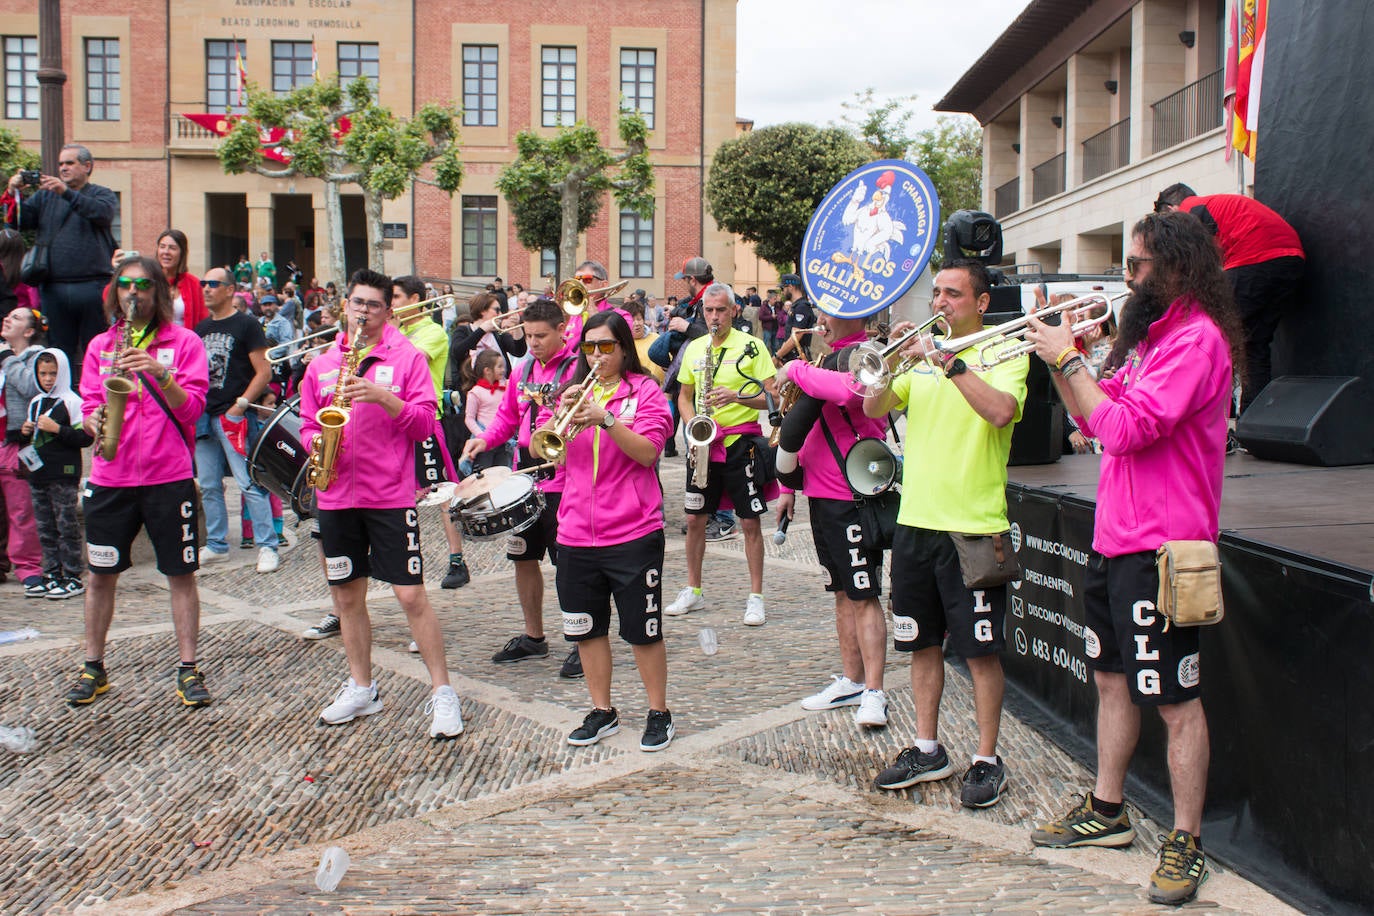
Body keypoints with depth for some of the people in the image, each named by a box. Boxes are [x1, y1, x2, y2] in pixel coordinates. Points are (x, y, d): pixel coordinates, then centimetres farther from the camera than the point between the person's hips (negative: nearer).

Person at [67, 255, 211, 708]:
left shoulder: (183, 342, 2)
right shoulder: (100, 345, 11)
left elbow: (192, 407, -6)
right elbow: (89, 407, 9)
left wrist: (159, 374, -22)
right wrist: (94, 420, -13)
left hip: (169, 475, -3)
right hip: (110, 475, 3)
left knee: (181, 572, 2)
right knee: (100, 573, 9)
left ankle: (188, 669, 11)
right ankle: (93, 667, 22)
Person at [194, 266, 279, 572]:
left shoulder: (246, 325, -3)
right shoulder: (201, 328, 16)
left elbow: (264, 372, -7)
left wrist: (240, 405, -14)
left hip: (233, 416, -7)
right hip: (203, 416, 7)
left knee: (249, 484, -10)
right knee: (209, 486, 10)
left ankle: (268, 547, -6)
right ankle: (216, 545, 20)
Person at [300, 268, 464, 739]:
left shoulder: (407, 358, 0)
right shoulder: (321, 364, 11)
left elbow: (425, 424, -7)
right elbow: (308, 425, 16)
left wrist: (383, 397, -20)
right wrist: (316, 440, -6)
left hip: (390, 494, -4)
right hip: (336, 494, 4)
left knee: (411, 595, -6)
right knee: (347, 595, 12)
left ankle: (442, 692, 4)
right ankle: (361, 689, 27)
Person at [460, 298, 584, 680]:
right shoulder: (524, 369, 12)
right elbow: (507, 414, 21)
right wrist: (485, 438, 3)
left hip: (563, 481, -8)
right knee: (523, 558, 16)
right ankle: (533, 637, 32)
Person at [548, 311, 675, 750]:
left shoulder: (644, 390, 0)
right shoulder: (576, 391, 12)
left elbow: (648, 452, -13)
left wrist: (605, 418, -24)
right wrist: (562, 415, -13)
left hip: (633, 533, -5)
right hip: (577, 532, 5)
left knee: (643, 630, 1)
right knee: (587, 628, 12)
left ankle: (659, 714, 16)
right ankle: (601, 712, 26)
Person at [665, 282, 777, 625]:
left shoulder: (751, 346, -4)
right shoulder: (694, 348, 10)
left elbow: (772, 396, -7)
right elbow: (685, 395, 18)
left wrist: (737, 396, -22)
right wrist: (691, 423, -1)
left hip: (741, 440, -4)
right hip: (704, 443, 4)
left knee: (750, 521, -1)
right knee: (695, 518, 8)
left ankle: (755, 597, 8)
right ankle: (693, 591, 22)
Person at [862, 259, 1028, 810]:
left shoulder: (1005, 352, -3)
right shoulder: (923, 355, 13)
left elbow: (1001, 412, -23)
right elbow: (873, 408, 5)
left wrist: (948, 359, -25)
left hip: (974, 525, -6)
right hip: (915, 521, 6)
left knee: (980, 651, 2)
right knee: (922, 643, 14)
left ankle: (987, 760, 14)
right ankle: (928, 750, 26)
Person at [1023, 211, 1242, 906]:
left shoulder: (1197, 339, -16)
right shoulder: (1154, 333, 16)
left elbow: (1125, 427, -24)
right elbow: (1096, 419, 17)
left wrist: (1069, 360, -15)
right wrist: (1061, 359, 4)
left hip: (1159, 544, -10)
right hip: (1114, 536, 10)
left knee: (1175, 699, -1)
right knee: (1112, 677, 18)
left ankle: (1186, 843, 9)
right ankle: (1107, 810, 31)